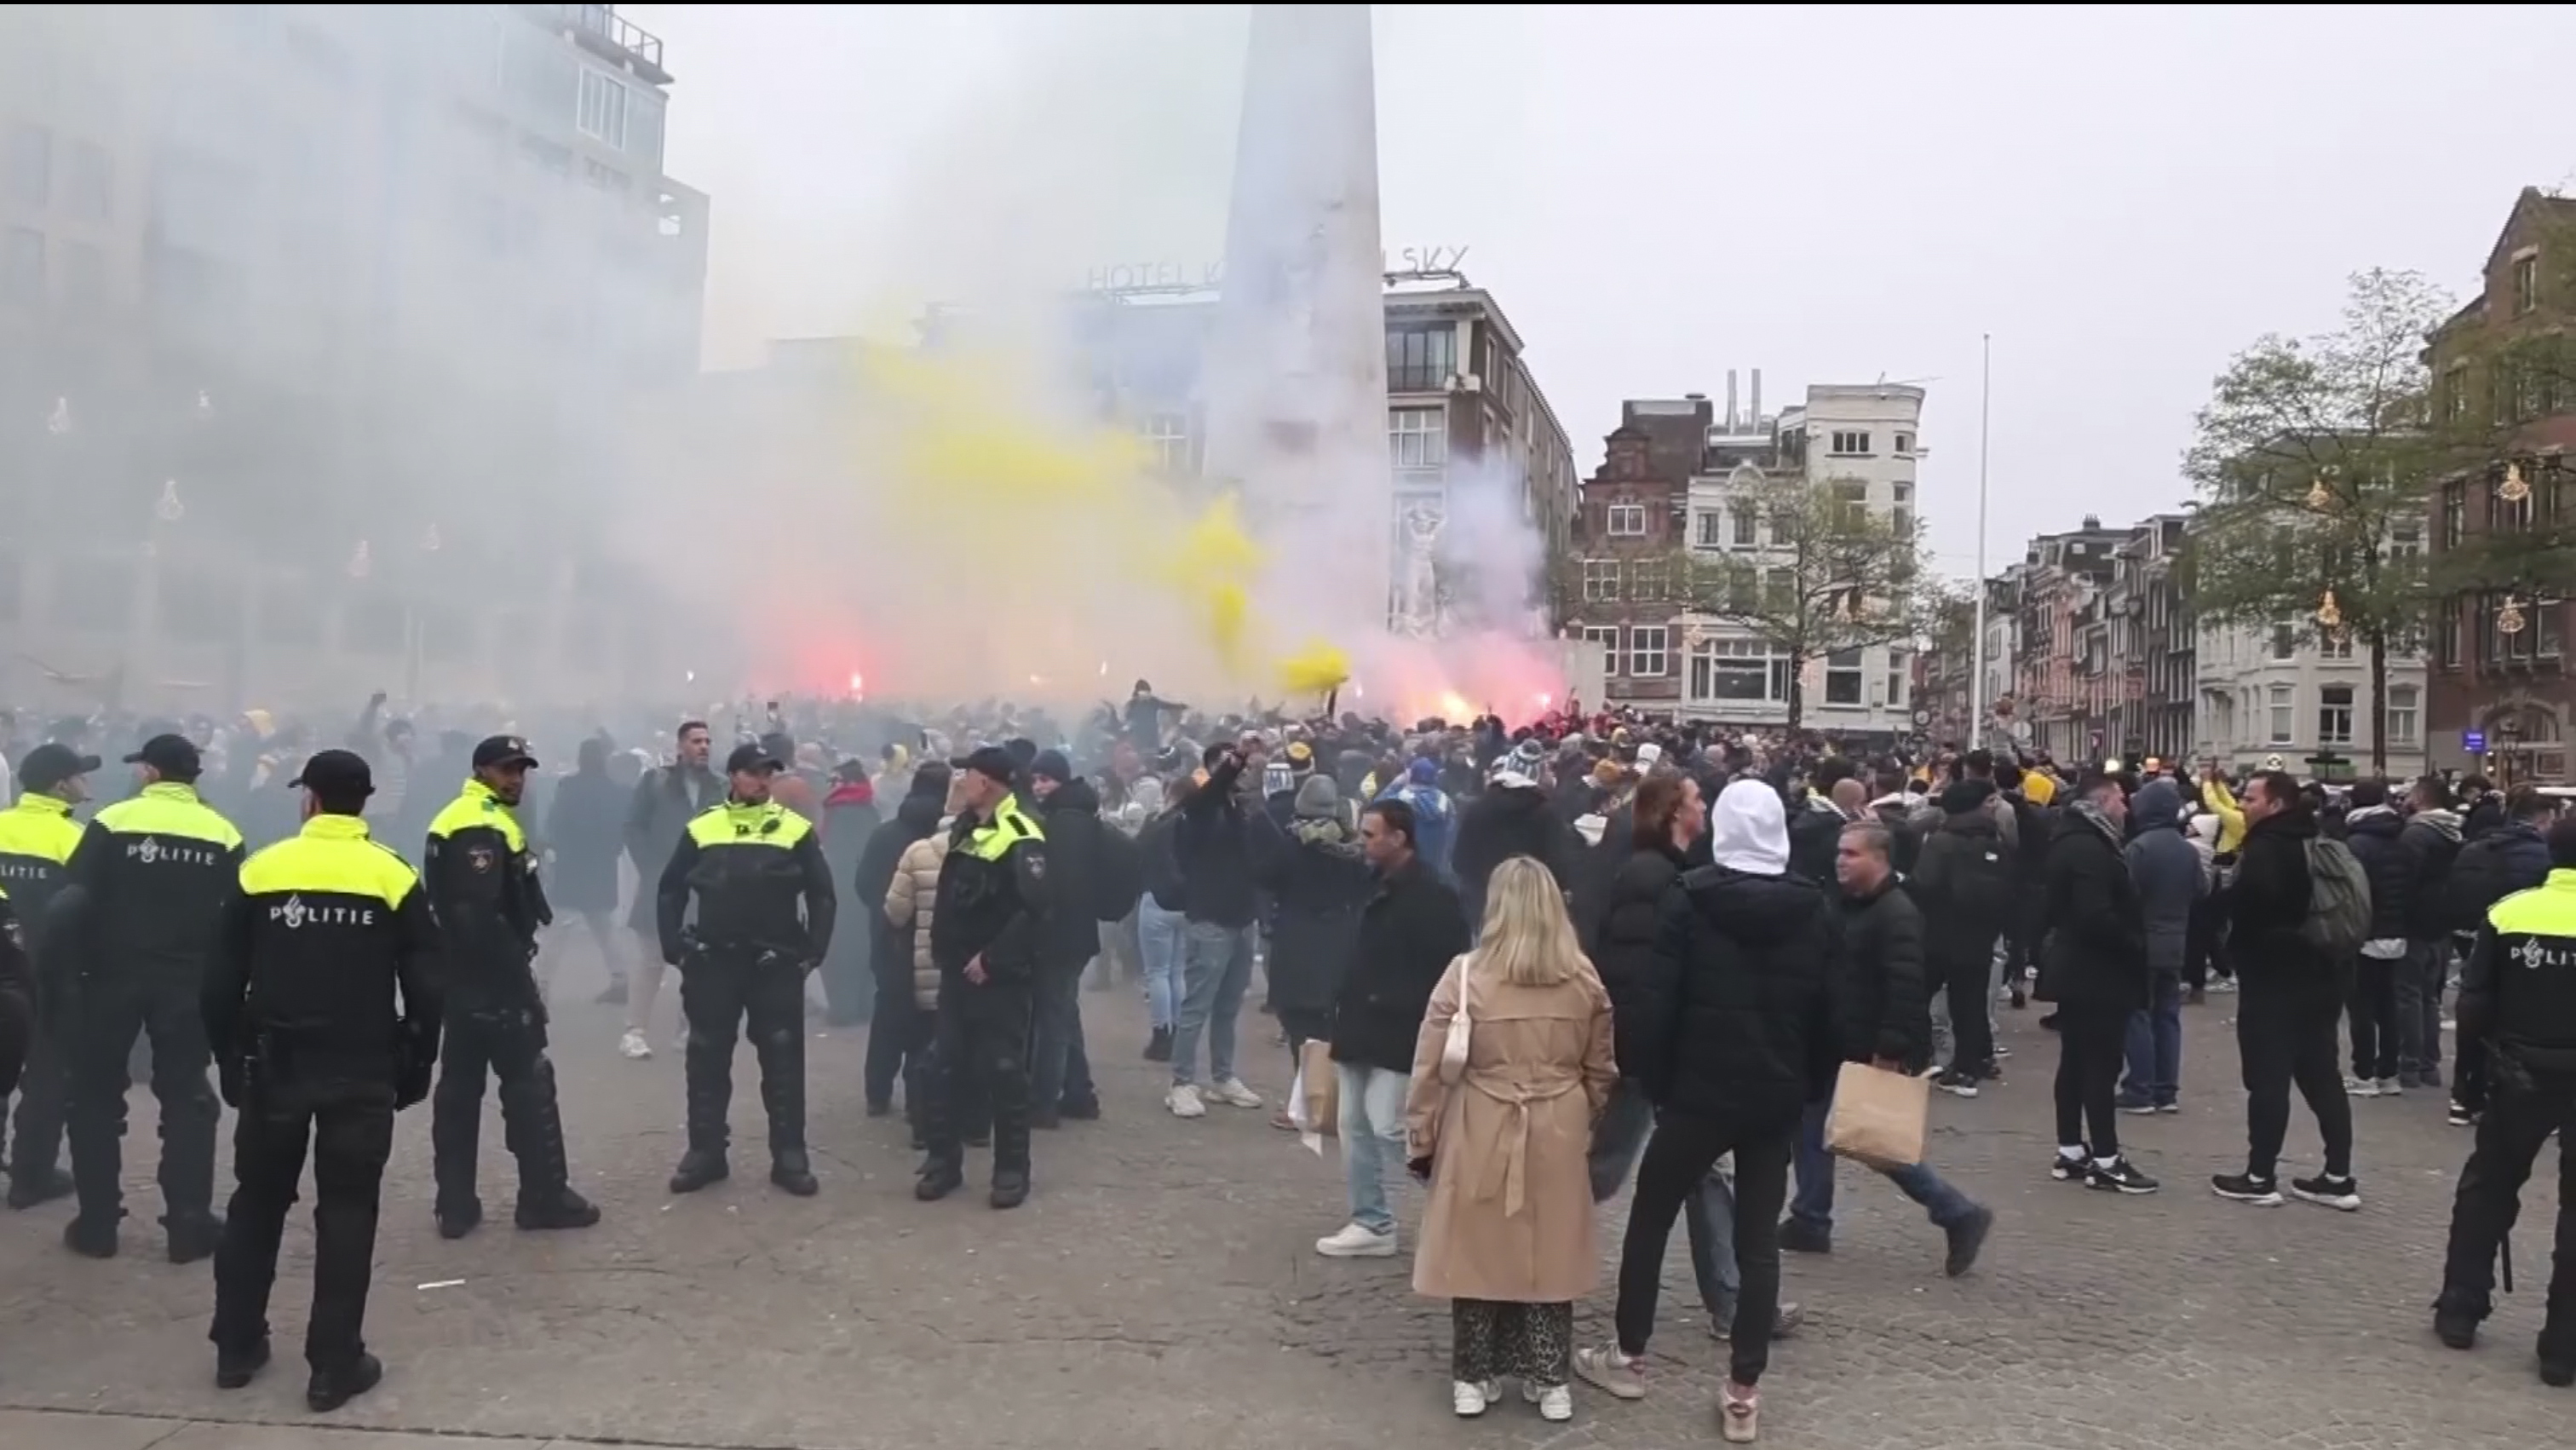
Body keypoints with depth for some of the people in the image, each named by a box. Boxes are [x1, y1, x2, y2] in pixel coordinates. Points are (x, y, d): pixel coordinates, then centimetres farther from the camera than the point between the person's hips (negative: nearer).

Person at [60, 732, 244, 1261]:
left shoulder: (113, 822, -7)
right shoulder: (223, 835, 0)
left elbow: (75, 901, -11)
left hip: (114, 976, -1)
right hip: (186, 983, 2)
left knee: (96, 1095, 13)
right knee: (187, 1098, 9)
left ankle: (97, 1224, 14)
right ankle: (189, 1226, 6)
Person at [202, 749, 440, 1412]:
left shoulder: (260, 871, -1)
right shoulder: (394, 878, -5)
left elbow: (221, 982, 2)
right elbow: (424, 988, -5)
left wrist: (232, 1060, 12)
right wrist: (416, 1066, 6)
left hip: (274, 1066, 2)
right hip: (362, 1072, -2)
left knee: (257, 1202, 18)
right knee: (346, 1213, 5)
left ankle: (236, 1346, 26)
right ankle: (335, 1364, 7)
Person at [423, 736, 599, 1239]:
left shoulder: (455, 820, 17)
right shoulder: (483, 828, -17)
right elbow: (482, 917, -25)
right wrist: (521, 977, -20)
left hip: (461, 975, 10)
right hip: (493, 978, -10)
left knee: (460, 1084, 10)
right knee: (529, 1082, -3)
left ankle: (455, 1205, 15)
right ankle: (545, 1198, 3)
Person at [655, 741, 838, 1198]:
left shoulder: (795, 829, 1)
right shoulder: (701, 829, 4)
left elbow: (821, 894, 3)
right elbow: (670, 890, 8)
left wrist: (813, 951, -4)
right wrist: (675, 947, -1)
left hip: (777, 963, -1)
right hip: (712, 962, 1)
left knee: (783, 1059, 3)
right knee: (707, 1058, 8)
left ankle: (789, 1155, 11)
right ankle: (705, 1151, 20)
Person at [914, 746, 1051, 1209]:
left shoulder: (1020, 838, -16)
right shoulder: (965, 827, 12)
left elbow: (1034, 911, -24)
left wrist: (992, 960, -21)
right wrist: (942, 948, 13)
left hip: (999, 977, -8)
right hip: (958, 971, 8)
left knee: (1003, 1071, -1)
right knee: (945, 1066, 10)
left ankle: (1012, 1169, 10)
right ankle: (944, 1161, 21)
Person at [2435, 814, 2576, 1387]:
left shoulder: (2508, 913, -4)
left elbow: (2475, 1005, -4)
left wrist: (2470, 1072, 5)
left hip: (2520, 1075, 1)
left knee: (2486, 1188, 17)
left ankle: (2459, 1311, 20)